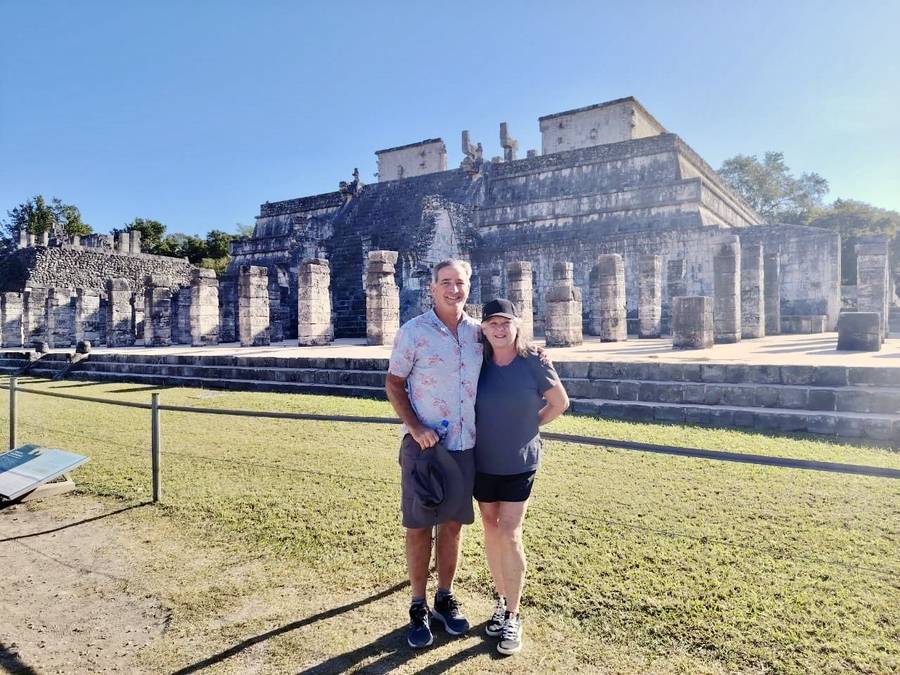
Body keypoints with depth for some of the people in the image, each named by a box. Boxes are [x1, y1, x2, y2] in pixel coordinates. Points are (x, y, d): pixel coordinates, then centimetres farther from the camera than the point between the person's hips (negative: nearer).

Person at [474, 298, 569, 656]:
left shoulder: (534, 363, -12)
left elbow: (560, 402, 0)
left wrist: (527, 425, 2)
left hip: (519, 464, -2)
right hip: (483, 463, 3)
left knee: (509, 536, -4)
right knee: (492, 533, 12)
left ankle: (513, 616, 12)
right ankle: (502, 600, 31)